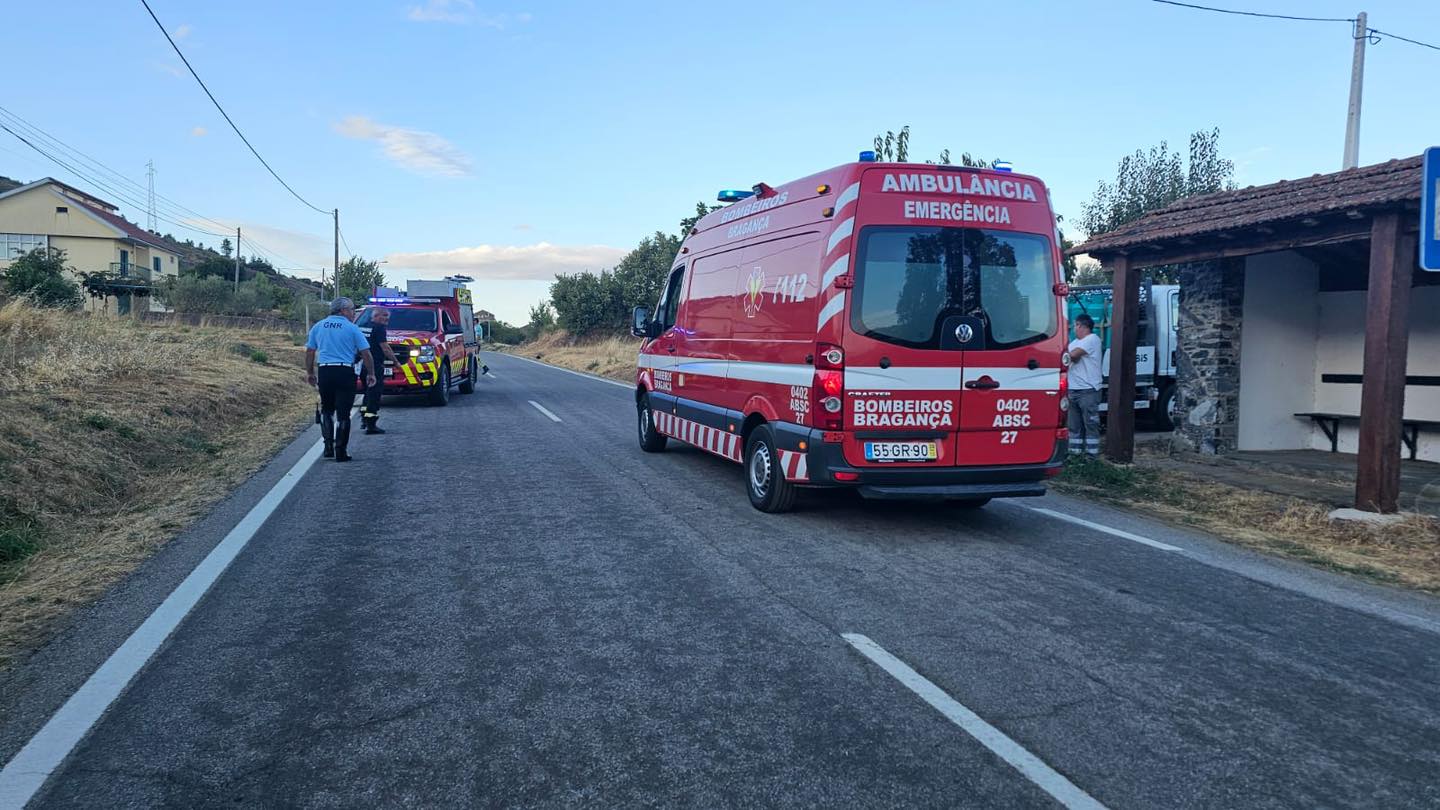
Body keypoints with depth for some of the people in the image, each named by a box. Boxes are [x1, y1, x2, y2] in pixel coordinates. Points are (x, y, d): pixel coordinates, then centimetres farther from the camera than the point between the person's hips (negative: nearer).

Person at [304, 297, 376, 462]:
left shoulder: (318, 327, 11)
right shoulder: (352, 328, -1)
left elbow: (309, 351, 13)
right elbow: (366, 354, -2)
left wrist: (309, 372, 23)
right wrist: (371, 374, 8)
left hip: (325, 372, 4)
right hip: (345, 373, -4)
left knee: (326, 410, 19)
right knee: (343, 413, 0)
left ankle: (328, 447, 12)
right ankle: (340, 451, 1)